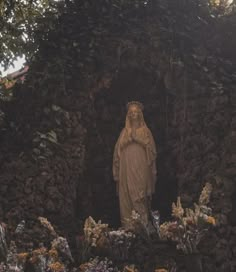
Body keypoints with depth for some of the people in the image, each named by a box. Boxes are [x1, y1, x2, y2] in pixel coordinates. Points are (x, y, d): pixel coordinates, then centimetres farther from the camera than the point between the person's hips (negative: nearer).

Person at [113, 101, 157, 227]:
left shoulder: (145, 131, 12)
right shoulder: (124, 131, 15)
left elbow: (151, 149, 8)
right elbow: (118, 150, 10)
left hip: (141, 170, -2)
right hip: (127, 169, 2)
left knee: (139, 197, -11)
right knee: (126, 197, -3)